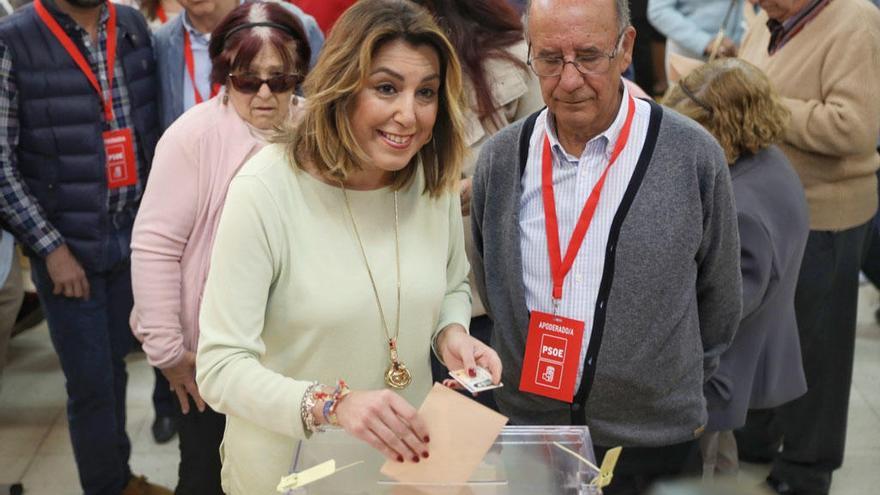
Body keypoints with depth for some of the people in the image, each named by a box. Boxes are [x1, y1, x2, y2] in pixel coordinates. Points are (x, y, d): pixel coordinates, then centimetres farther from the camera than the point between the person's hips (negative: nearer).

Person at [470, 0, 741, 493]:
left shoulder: (694, 156, -10)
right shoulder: (501, 158, -2)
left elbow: (719, 299, 2)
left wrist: (675, 392, 9)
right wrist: (530, 360, 11)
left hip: (653, 444, -2)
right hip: (524, 430, 2)